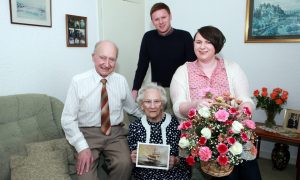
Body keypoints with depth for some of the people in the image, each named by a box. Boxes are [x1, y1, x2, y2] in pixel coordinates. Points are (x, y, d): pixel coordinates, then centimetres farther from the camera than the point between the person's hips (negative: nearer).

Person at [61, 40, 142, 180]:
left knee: (124, 164, -25)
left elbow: (134, 109, 17)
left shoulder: (121, 81, 3)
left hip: (115, 133, 2)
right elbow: (68, 119, -7)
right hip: (88, 134, -2)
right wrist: (82, 147, -15)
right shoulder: (78, 81, -7)